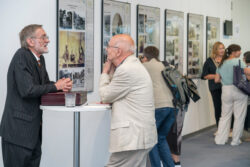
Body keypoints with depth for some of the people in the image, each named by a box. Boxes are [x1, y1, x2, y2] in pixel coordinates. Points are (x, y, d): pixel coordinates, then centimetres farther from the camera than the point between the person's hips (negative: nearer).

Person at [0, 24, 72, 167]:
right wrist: (56, 86, -13)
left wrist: (63, 86, -4)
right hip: (19, 128, -9)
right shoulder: (21, 56, -16)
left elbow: (46, 84, 18)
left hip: (34, 127, 9)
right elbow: (27, 90, -24)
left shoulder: (40, 59, 11)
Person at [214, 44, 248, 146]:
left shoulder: (221, 64, 9)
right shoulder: (239, 61, -7)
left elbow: (216, 80, 11)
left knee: (225, 116, 12)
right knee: (239, 116, 5)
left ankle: (220, 139, 11)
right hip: (239, 91, -5)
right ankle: (236, 140, 8)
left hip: (226, 91, 5)